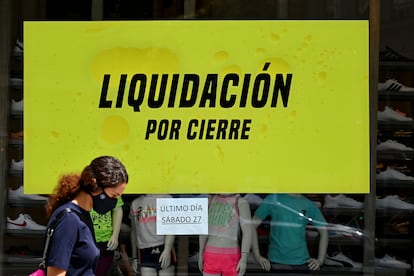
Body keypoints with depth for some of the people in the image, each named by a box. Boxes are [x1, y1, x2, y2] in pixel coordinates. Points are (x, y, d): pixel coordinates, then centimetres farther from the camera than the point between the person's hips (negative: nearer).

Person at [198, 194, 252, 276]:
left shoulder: (241, 202, -7)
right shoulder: (210, 200, 9)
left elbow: (248, 232, -12)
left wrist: (244, 259, -20)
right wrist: (200, 255, 14)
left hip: (231, 258, -4)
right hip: (212, 257, 4)